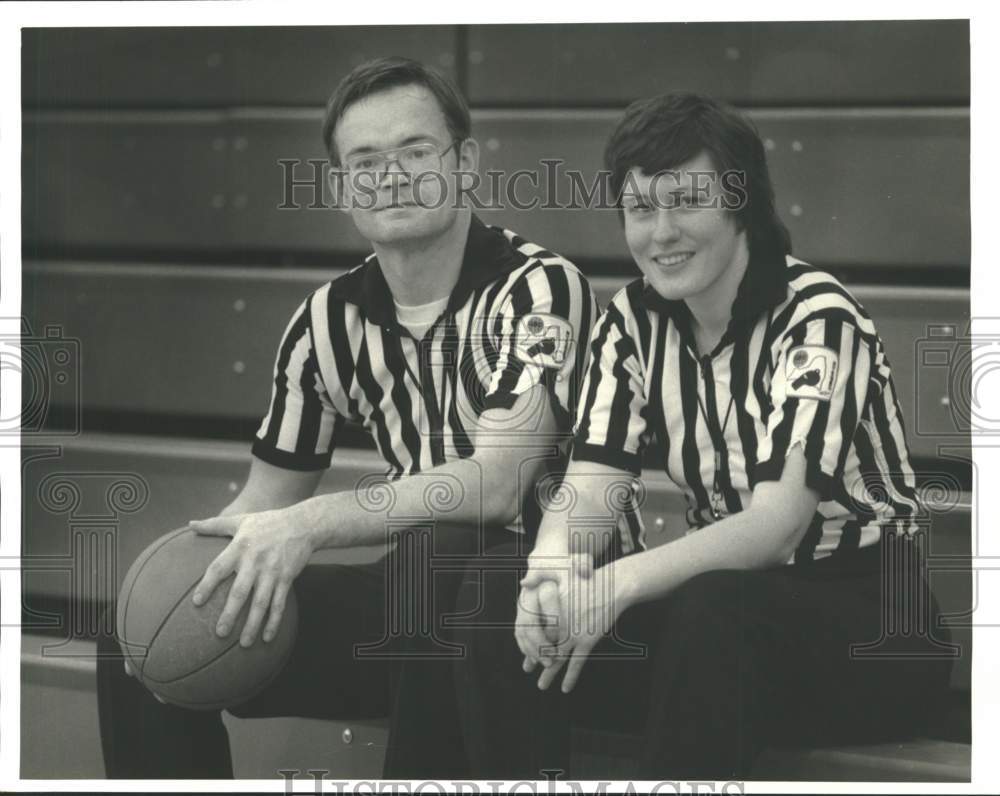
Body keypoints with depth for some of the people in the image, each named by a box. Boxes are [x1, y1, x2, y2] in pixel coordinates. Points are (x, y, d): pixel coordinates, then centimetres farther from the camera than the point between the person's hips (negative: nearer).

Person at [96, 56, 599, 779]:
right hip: (414, 602, 6)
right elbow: (266, 502, 8)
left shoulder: (537, 288, -14)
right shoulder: (328, 322, 4)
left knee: (431, 554, -37)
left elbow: (494, 486, -24)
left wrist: (309, 524, -32)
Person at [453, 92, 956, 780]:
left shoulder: (817, 320, -17)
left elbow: (777, 522, -27)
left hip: (872, 621, -5)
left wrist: (623, 582, -40)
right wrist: (555, 569, -31)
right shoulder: (635, 320, 1)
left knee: (713, 612, -37)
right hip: (730, 599, 5)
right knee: (496, 592, -15)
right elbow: (591, 485, -7)